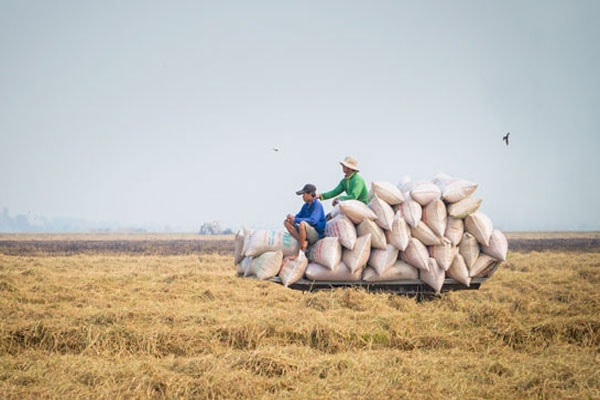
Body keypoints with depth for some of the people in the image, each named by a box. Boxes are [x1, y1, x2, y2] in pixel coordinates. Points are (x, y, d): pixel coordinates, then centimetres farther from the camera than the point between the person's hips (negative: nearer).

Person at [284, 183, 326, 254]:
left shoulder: (317, 205, -14)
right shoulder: (305, 205, 10)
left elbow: (313, 220, -27)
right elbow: (298, 216, 17)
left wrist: (295, 220, -23)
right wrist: (292, 217, -9)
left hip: (317, 234, -8)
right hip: (307, 232, 8)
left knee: (302, 223, -37)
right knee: (286, 222, -1)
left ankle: (302, 250, -26)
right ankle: (303, 242, -17)